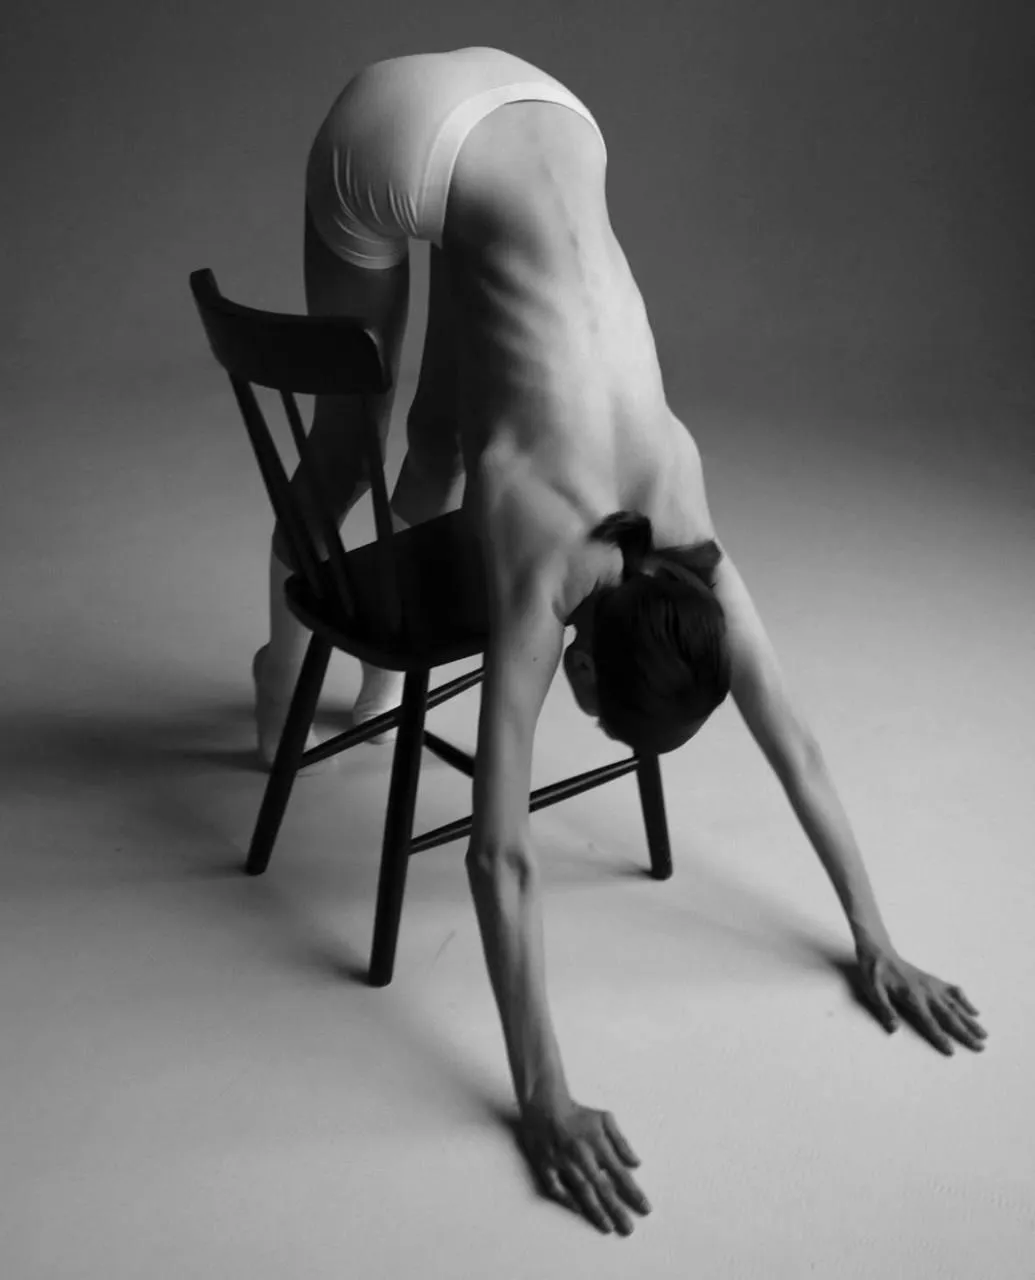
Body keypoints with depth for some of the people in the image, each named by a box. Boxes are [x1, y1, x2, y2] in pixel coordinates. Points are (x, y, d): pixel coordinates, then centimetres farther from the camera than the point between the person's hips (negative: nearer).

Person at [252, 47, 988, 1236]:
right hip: (400, 133, -3)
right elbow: (500, 852, -32)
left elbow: (796, 750, -8)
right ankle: (285, 664, 39)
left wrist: (878, 945, -6)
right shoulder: (540, 572, -28)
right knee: (349, 447, 13)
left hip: (535, 117, 3)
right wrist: (543, 1099, -34)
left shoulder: (693, 548, -16)